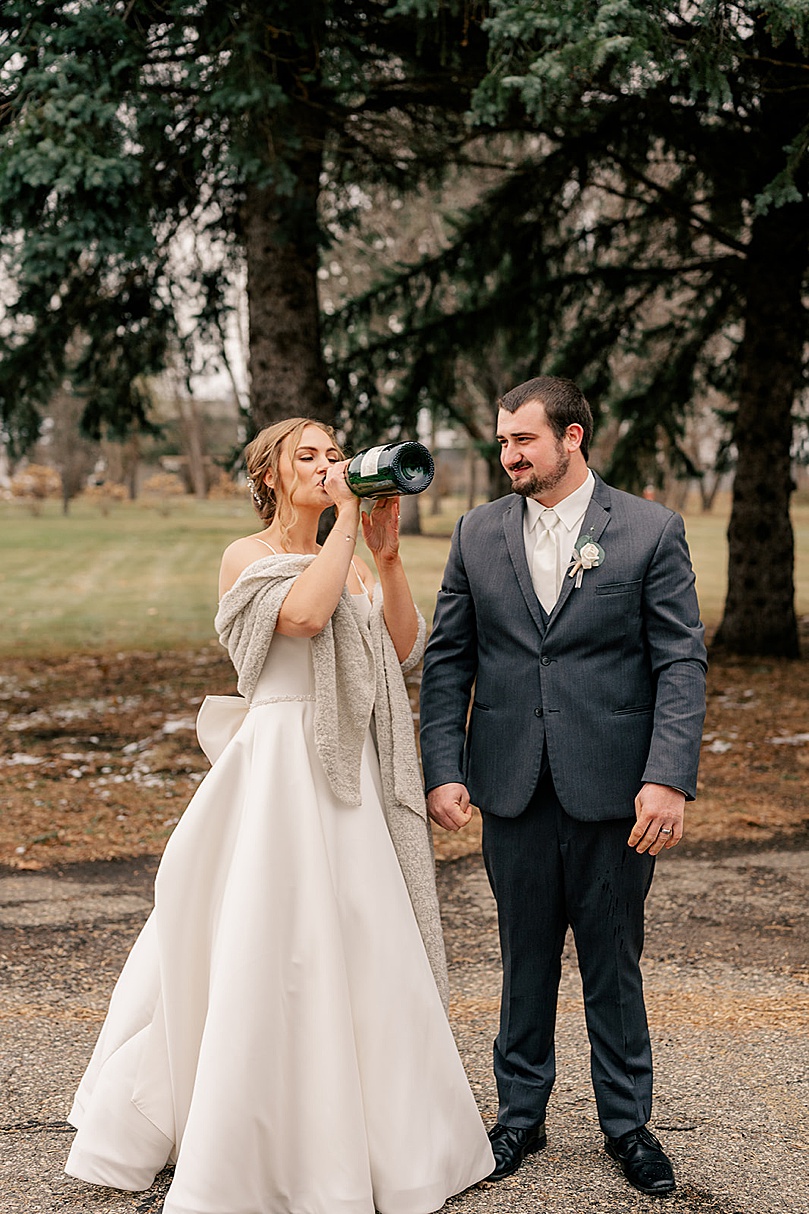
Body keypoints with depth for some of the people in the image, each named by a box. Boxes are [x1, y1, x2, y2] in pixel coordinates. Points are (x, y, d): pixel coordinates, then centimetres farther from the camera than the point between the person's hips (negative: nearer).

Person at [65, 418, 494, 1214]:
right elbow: (305, 612, -25)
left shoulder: (348, 564, 14)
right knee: (271, 952, -1)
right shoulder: (246, 558, -5)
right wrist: (345, 521, -16)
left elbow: (404, 649, 3)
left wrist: (387, 556, -4)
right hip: (281, 767, -6)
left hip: (349, 775, 7)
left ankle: (379, 1137, 25)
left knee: (361, 952, 11)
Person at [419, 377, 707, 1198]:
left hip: (613, 790, -2)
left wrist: (668, 777, -16)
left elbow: (681, 662, -6)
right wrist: (443, 769, -4)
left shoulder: (650, 530, -2)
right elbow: (446, 659, 6)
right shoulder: (478, 533, 6)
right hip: (514, 790, 2)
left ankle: (626, 1121, 26)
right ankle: (520, 1114, 27)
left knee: (613, 962, 10)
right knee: (526, 960, 12)